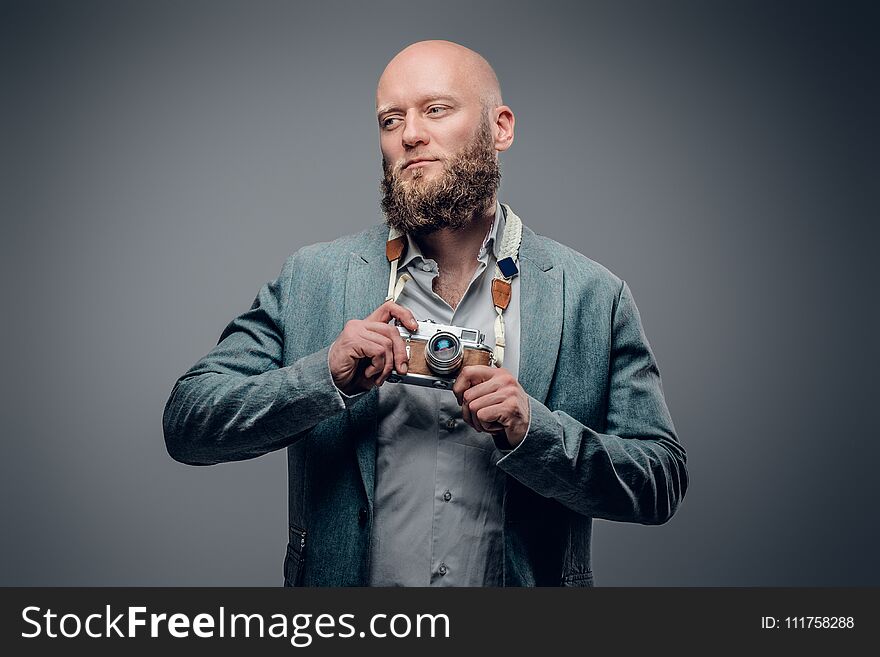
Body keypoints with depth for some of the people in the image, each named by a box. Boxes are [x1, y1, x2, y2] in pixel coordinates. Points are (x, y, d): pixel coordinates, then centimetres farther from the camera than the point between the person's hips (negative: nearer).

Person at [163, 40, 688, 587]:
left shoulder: (594, 296, -7)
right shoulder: (310, 279, -5)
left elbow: (664, 483, -7)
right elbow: (186, 423, -8)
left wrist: (531, 430, -22)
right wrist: (327, 376, -22)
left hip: (527, 579, 0)